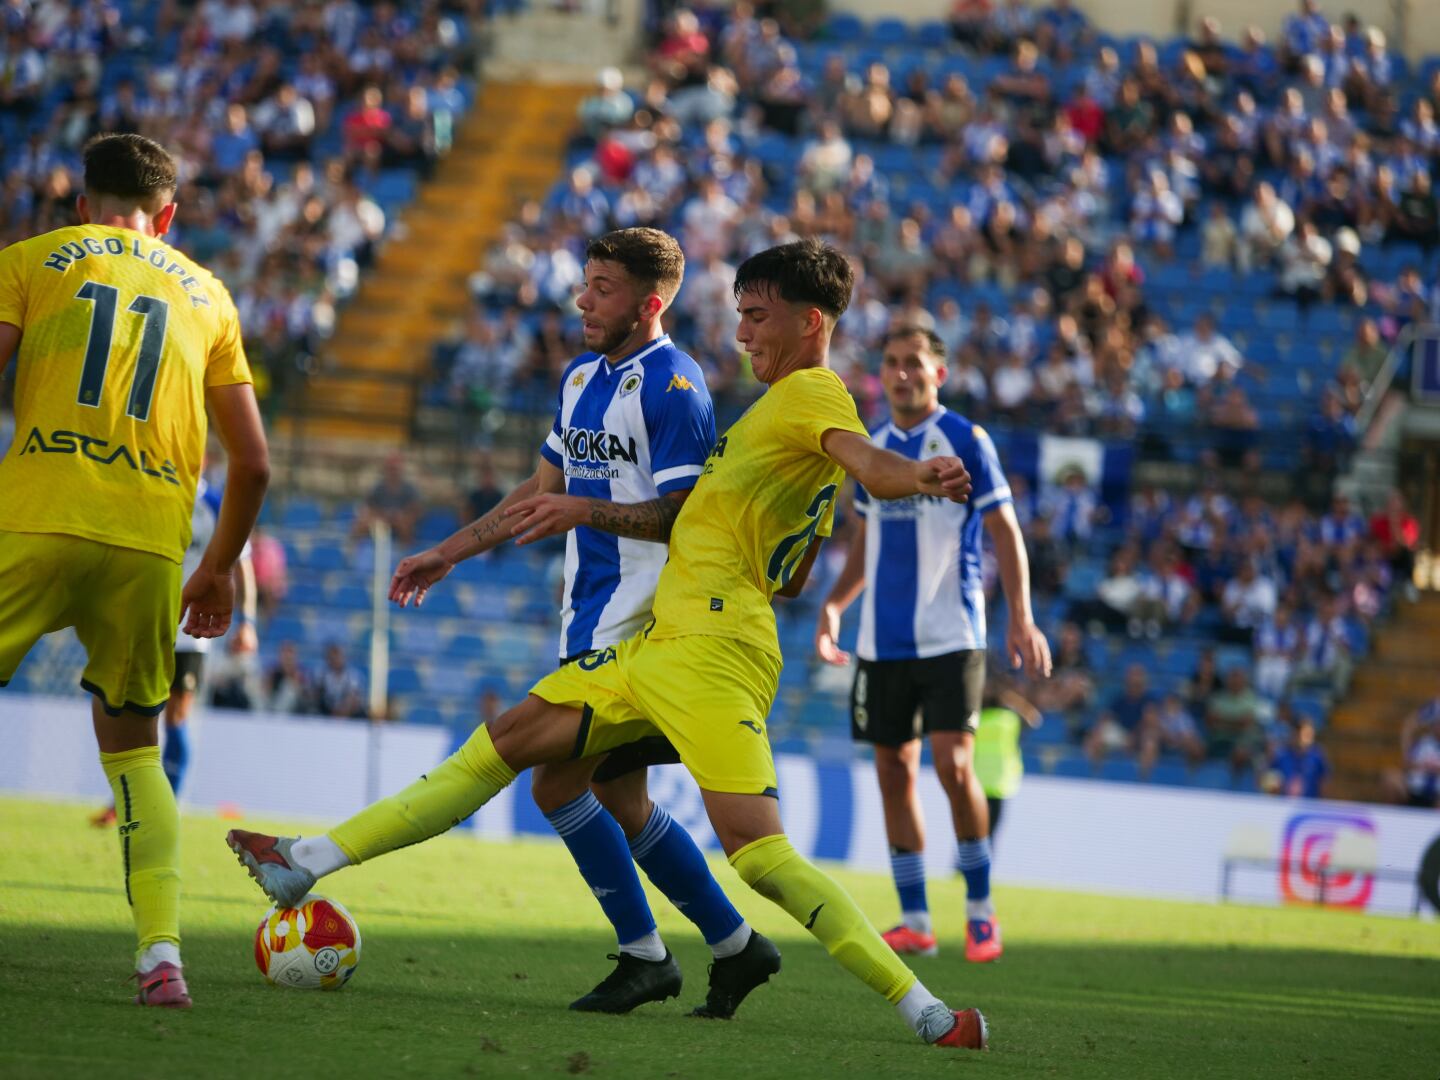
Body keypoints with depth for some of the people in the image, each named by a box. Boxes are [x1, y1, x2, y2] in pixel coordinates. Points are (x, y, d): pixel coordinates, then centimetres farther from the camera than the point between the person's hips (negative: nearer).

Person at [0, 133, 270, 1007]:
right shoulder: (206, 294, 22)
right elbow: (253, 464, 18)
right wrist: (221, 567, 31)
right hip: (151, 542, 3)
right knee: (133, 748, 16)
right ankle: (162, 953, -1)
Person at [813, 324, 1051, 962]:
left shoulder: (965, 441, -4)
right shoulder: (871, 449, 12)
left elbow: (1004, 531, -5)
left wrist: (1020, 617, -14)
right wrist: (834, 604, 9)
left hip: (949, 637, -5)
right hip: (883, 640, 5)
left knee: (953, 764, -14)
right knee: (894, 771, 3)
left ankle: (980, 908, 1)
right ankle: (915, 922, 9)